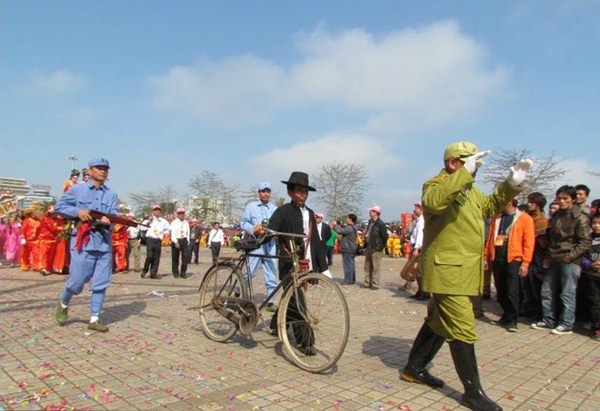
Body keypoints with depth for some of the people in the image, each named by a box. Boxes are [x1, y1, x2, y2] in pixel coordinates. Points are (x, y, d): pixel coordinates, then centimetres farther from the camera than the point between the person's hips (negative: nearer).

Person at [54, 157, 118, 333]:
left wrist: (107, 220, -22)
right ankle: (63, 305, 31)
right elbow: (59, 206, 7)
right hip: (82, 241, -3)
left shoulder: (112, 195, 12)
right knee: (76, 280, 0)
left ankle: (94, 319, 13)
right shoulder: (76, 190, 5)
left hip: (104, 242, 3)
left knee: (101, 283, 4)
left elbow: (114, 215, 2)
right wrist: (77, 211, -10)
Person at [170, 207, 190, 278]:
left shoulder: (186, 223, 12)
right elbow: (173, 233, -11)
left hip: (184, 241, 3)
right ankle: (175, 273, 18)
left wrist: (188, 242, 10)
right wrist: (175, 242, -21)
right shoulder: (174, 222, -1)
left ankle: (183, 273, 6)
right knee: (175, 258, 5)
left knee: (186, 257, -4)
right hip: (176, 241, -3)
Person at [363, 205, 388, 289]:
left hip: (376, 248, -9)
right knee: (367, 266, 13)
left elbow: (385, 236, -14)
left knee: (375, 267, -3)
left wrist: (382, 246, -7)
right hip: (368, 247, 9)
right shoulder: (370, 222, 13)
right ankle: (367, 283, 21)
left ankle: (375, 285, 2)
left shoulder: (380, 224, -13)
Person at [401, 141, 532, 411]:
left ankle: (414, 368, 31)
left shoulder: (470, 190, 19)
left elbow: (490, 206, 30)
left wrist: (512, 184, 14)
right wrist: (464, 173, -33)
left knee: (439, 321, 17)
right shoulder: (437, 184, -11)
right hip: (447, 270, -10)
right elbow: (432, 200, -34)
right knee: (463, 331, -6)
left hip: (464, 270, 10)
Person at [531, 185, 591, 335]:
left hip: (570, 262, -7)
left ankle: (566, 325, 11)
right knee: (547, 291, 10)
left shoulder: (580, 218, -7)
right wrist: (548, 256, 13)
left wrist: (570, 256, -16)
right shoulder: (556, 216, 14)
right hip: (554, 261, 7)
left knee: (567, 294, 0)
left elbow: (585, 242, -11)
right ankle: (549, 321, 21)